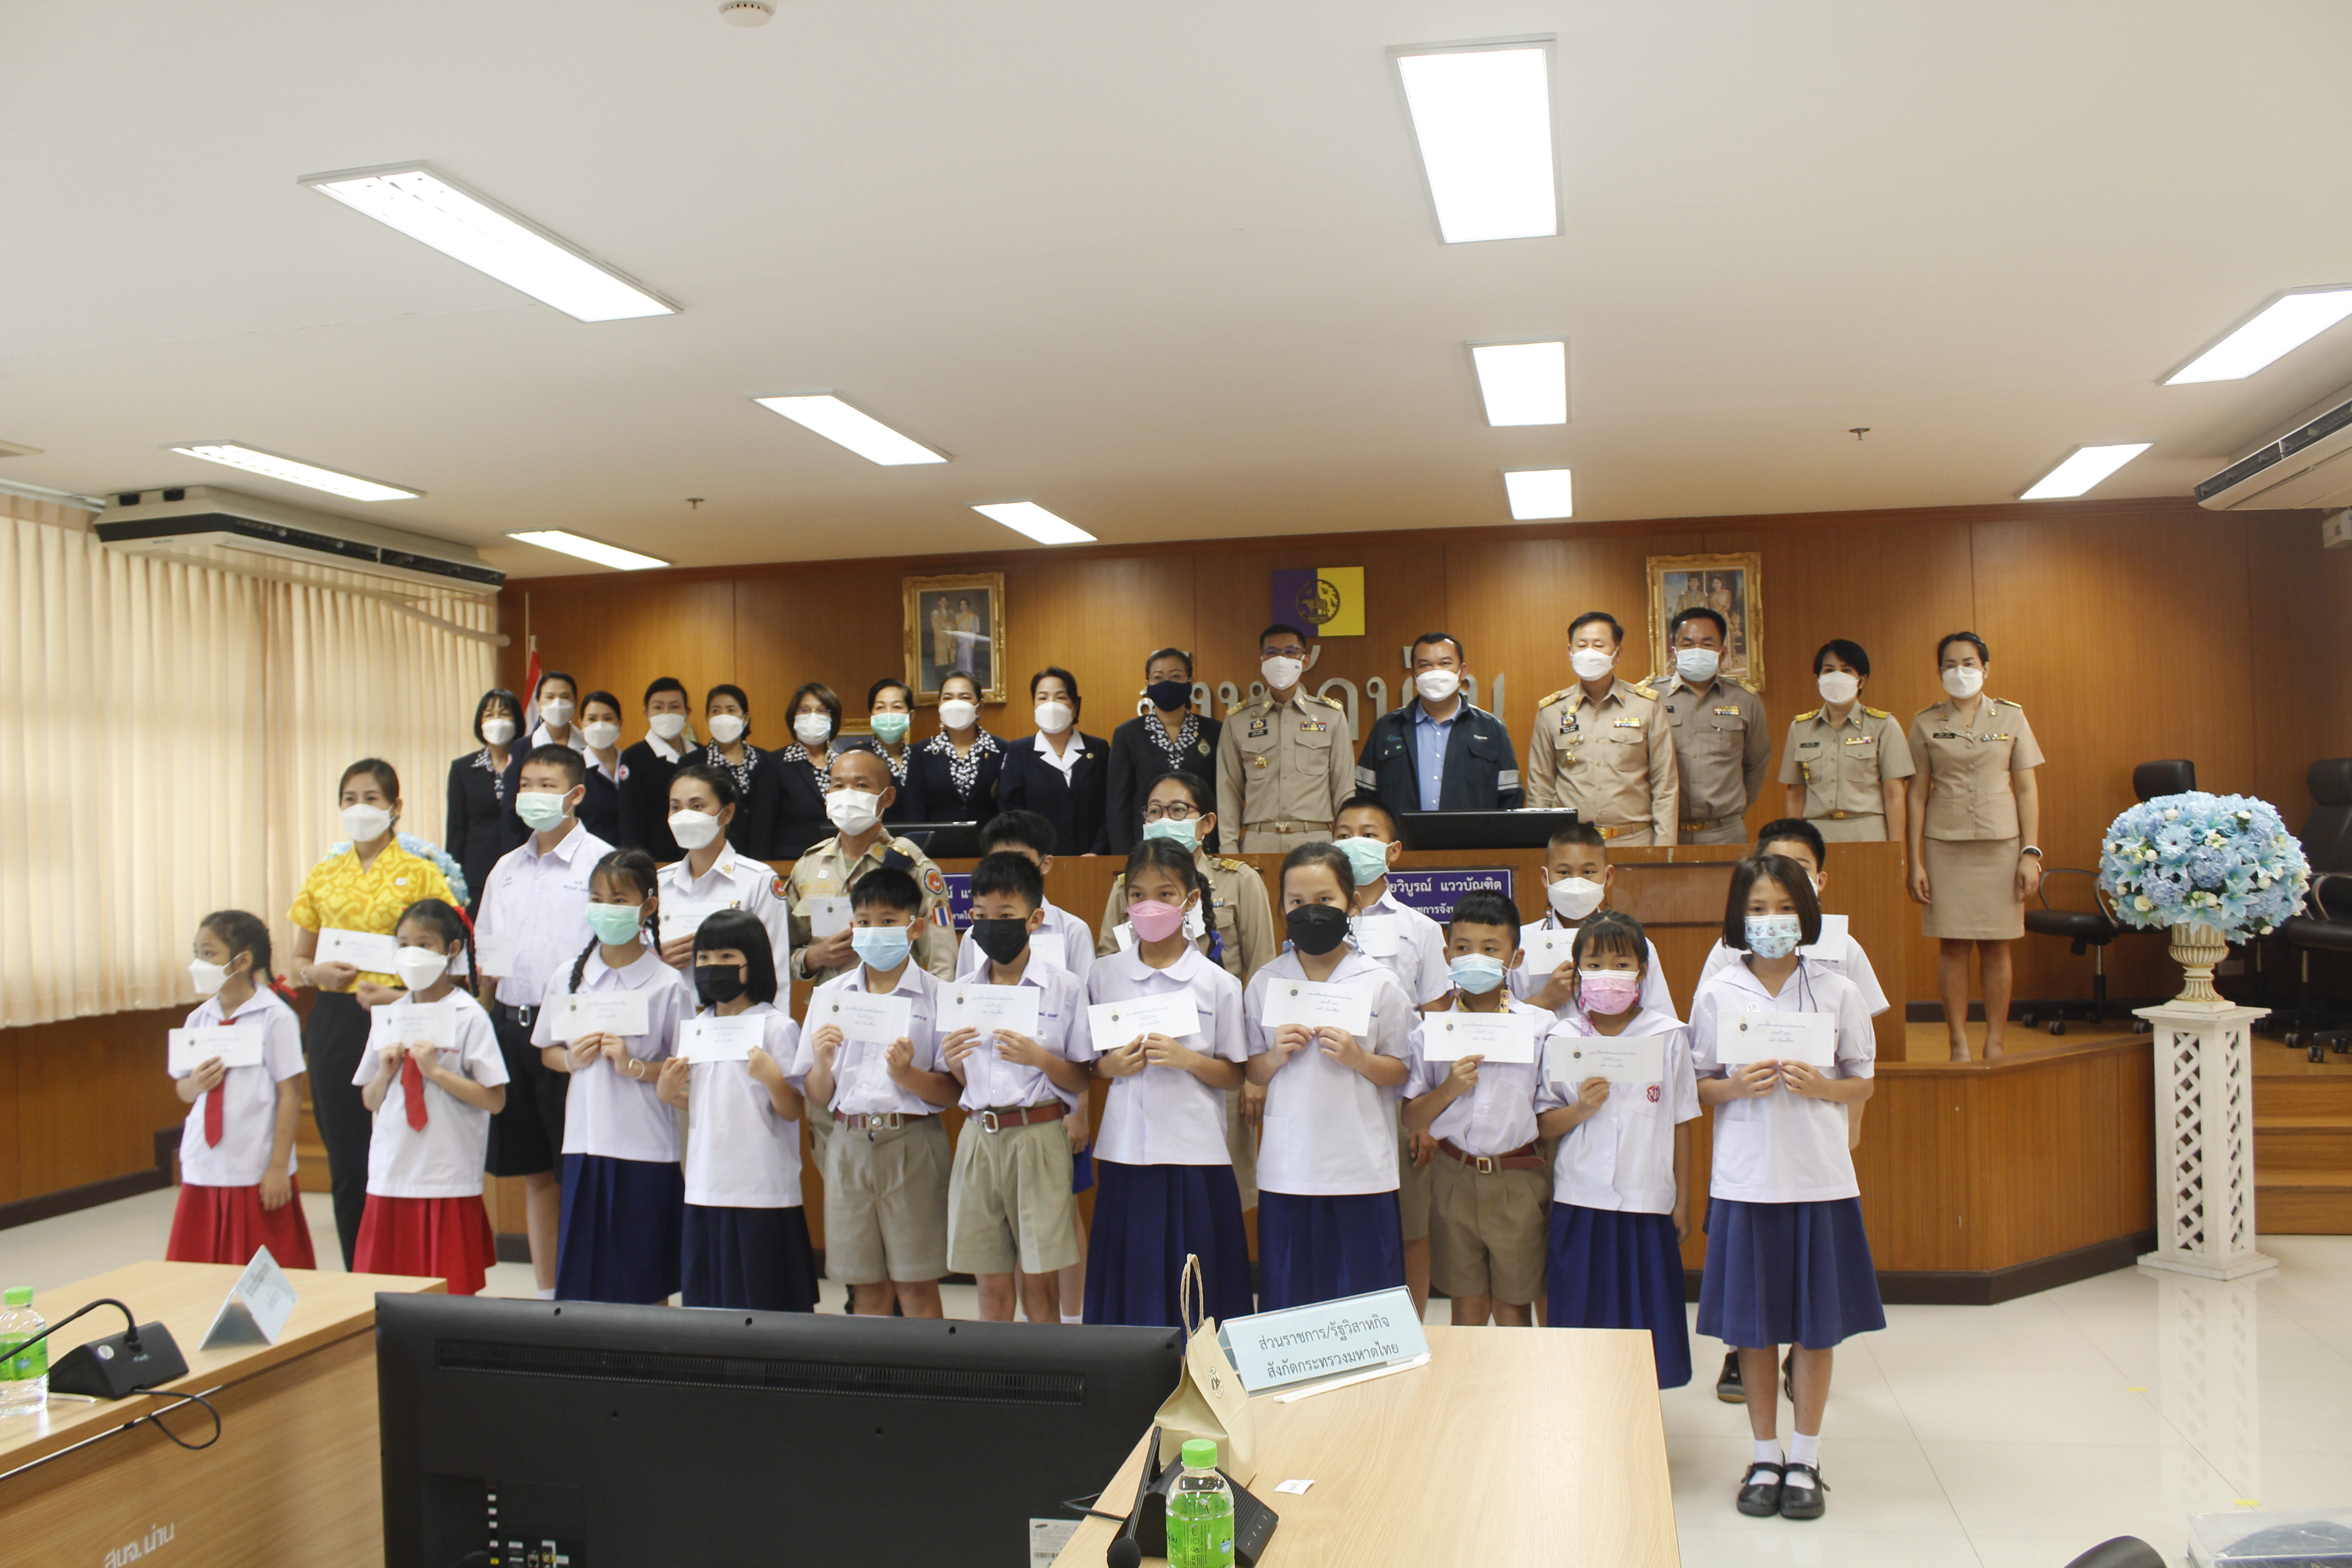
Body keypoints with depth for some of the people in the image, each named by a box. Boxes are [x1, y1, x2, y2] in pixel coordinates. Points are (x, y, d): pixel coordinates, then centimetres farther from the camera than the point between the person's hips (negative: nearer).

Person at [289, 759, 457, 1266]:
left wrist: (402, 993, -19)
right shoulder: (323, 876, 13)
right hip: (335, 1022, 4)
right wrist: (318, 972, -4)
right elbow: (299, 961, 18)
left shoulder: (421, 873, 1)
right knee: (346, 1163, 8)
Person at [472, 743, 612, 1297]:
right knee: (534, 1171, 13)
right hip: (511, 1024, 6)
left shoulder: (601, 863, -5)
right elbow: (485, 956, 19)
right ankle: (545, 1293, 23)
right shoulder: (507, 868, 15)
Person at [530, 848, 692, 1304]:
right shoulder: (569, 978, 6)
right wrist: (572, 1059, -5)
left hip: (646, 1147, -4)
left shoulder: (668, 985, -6)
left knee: (645, 1283, 5)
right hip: (584, 1143, 4)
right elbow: (547, 1052, 15)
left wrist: (635, 1066, -18)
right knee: (581, 1274, 9)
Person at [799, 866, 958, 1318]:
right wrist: (822, 1061, -11)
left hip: (912, 1144, -3)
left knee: (916, 1288, 2)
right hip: (849, 1143, 3)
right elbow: (817, 1096, 8)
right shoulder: (829, 996, 8)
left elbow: (951, 1092, -5)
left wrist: (906, 1073, -21)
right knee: (867, 1290, 9)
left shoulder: (938, 996, -2)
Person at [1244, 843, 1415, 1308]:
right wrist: (1276, 1055, -9)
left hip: (1362, 1168, -2)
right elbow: (1252, 1073, 11)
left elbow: (1400, 1073, 3)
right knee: (1288, 1306, 7)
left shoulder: (1380, 984, 0)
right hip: (1287, 1167, 2)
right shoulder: (1264, 983, 5)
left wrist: (1357, 1058, -15)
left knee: (1363, 1303, 3)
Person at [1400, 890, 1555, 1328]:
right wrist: (1449, 1088, -15)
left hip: (1519, 1181, -1)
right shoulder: (1431, 1029, 0)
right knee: (1468, 1308, 10)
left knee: (1513, 1309, 9)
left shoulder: (1538, 1025, -1)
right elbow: (1410, 1120, 0)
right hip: (1455, 1177, 1)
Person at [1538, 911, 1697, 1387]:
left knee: (1643, 1321, 6)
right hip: (1581, 1201, 0)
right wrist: (1581, 1108, -16)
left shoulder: (1669, 1036, 0)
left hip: (1647, 1203, 0)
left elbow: (1681, 1124, 5)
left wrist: (1683, 1200, 6)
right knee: (1582, 1321, 5)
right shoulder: (1562, 1038, 1)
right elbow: (1543, 1124, 3)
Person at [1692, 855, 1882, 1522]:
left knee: (1817, 1323, 7)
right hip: (1746, 1178, 0)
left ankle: (1805, 1460, 22)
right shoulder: (1717, 994, 1)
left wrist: (1822, 1087, -13)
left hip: (1819, 1175, 0)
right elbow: (1698, 1085, 6)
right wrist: (1735, 1087, -14)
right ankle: (1765, 1458, 22)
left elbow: (1863, 1083, 6)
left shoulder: (1837, 992, 0)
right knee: (1753, 1324, 7)